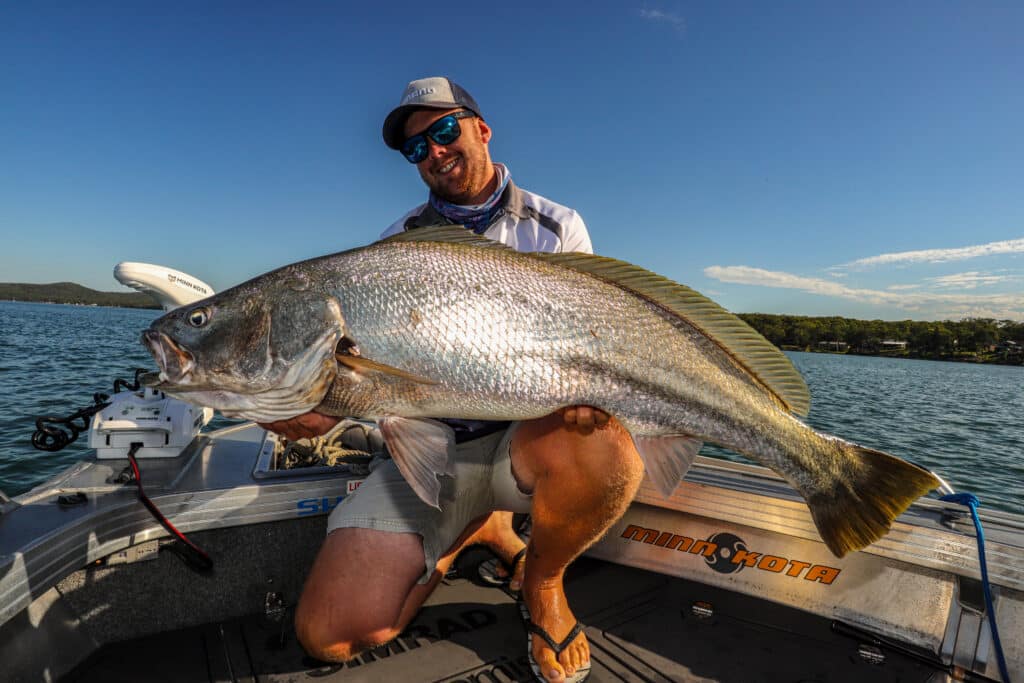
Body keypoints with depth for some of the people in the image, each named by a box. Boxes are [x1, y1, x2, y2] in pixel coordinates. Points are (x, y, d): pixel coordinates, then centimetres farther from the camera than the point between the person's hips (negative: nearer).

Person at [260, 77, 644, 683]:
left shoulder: (557, 228, 6)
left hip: (530, 432, -1)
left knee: (604, 452, -38)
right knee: (329, 633, -11)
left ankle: (542, 579, -1)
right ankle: (477, 527, 16)